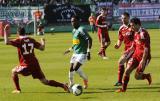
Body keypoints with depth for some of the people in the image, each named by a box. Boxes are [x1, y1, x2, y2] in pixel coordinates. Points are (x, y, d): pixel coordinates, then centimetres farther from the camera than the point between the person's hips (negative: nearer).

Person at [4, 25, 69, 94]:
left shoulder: (19, 41, -6)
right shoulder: (31, 40, 8)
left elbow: (7, 42, -19)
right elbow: (42, 48, 10)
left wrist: (5, 31, -9)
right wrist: (43, 42, 32)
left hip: (26, 66, -5)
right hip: (35, 65, 5)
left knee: (14, 71, 22)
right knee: (45, 81, 8)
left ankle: (18, 89, 15)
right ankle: (63, 85, -5)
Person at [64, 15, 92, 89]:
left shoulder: (81, 30, -14)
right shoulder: (74, 31, 14)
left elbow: (89, 39, -21)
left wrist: (88, 51, -27)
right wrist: (70, 49, 27)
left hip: (82, 53, -8)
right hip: (75, 53, 8)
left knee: (76, 68, -20)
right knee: (71, 69, 3)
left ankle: (85, 80, 2)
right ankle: (71, 84, 17)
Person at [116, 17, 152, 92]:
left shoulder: (143, 34, -19)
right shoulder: (136, 33, 9)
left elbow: (146, 48, -22)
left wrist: (143, 60, -24)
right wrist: (128, 51, 9)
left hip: (144, 57, -8)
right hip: (136, 55, 8)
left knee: (137, 76, -7)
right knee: (127, 70, -2)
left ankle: (147, 76, 22)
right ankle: (123, 88, 8)